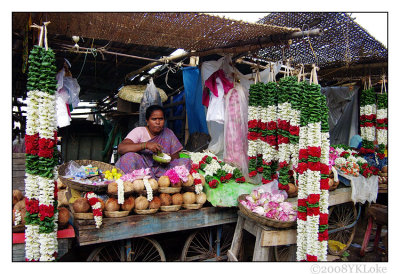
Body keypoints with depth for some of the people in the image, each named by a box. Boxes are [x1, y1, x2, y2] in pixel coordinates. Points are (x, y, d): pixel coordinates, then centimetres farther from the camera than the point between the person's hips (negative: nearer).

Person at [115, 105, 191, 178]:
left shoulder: (168, 133, 8)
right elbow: (120, 148, -16)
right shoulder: (139, 131, 0)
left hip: (161, 171, 2)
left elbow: (176, 157, 11)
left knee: (185, 162, -19)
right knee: (129, 156, -30)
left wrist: (170, 158, -14)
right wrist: (146, 145, -27)